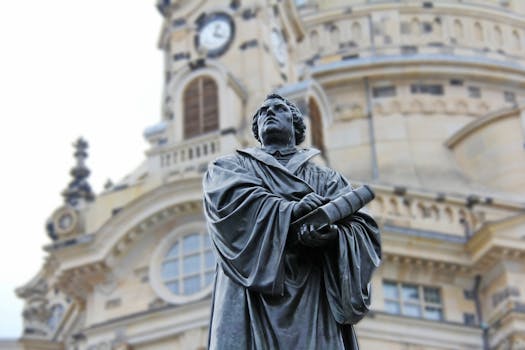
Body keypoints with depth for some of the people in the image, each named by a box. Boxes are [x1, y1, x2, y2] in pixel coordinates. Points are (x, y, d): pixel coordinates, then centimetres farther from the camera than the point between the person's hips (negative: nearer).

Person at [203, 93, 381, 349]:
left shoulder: (327, 178, 24)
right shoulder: (230, 166, 23)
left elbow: (363, 230, 7)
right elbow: (228, 197, -2)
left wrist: (332, 233, -17)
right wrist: (291, 210, -14)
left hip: (313, 300, 1)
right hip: (253, 296, -1)